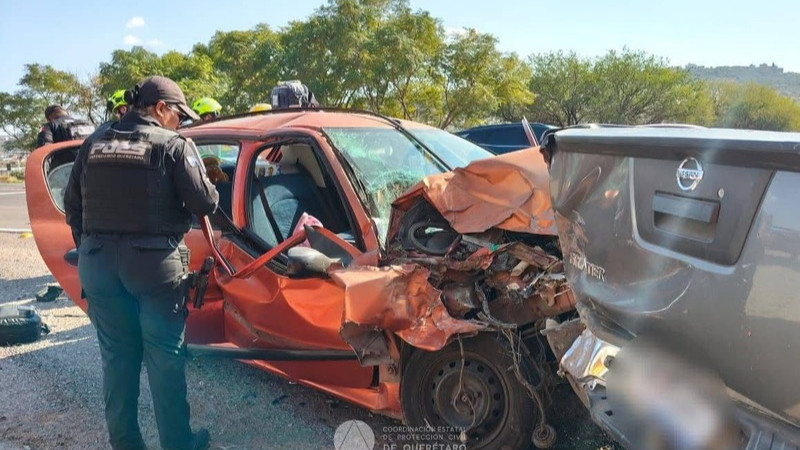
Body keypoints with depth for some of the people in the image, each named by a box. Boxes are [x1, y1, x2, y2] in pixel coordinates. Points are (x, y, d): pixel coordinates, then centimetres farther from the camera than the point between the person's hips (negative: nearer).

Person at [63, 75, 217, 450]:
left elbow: (72, 203, 12)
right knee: (165, 357, 6)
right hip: (154, 262, -5)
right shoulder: (173, 144, -7)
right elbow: (203, 203, -11)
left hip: (98, 261, 5)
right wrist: (211, 190, 11)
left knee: (116, 355, 16)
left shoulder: (95, 142, 9)